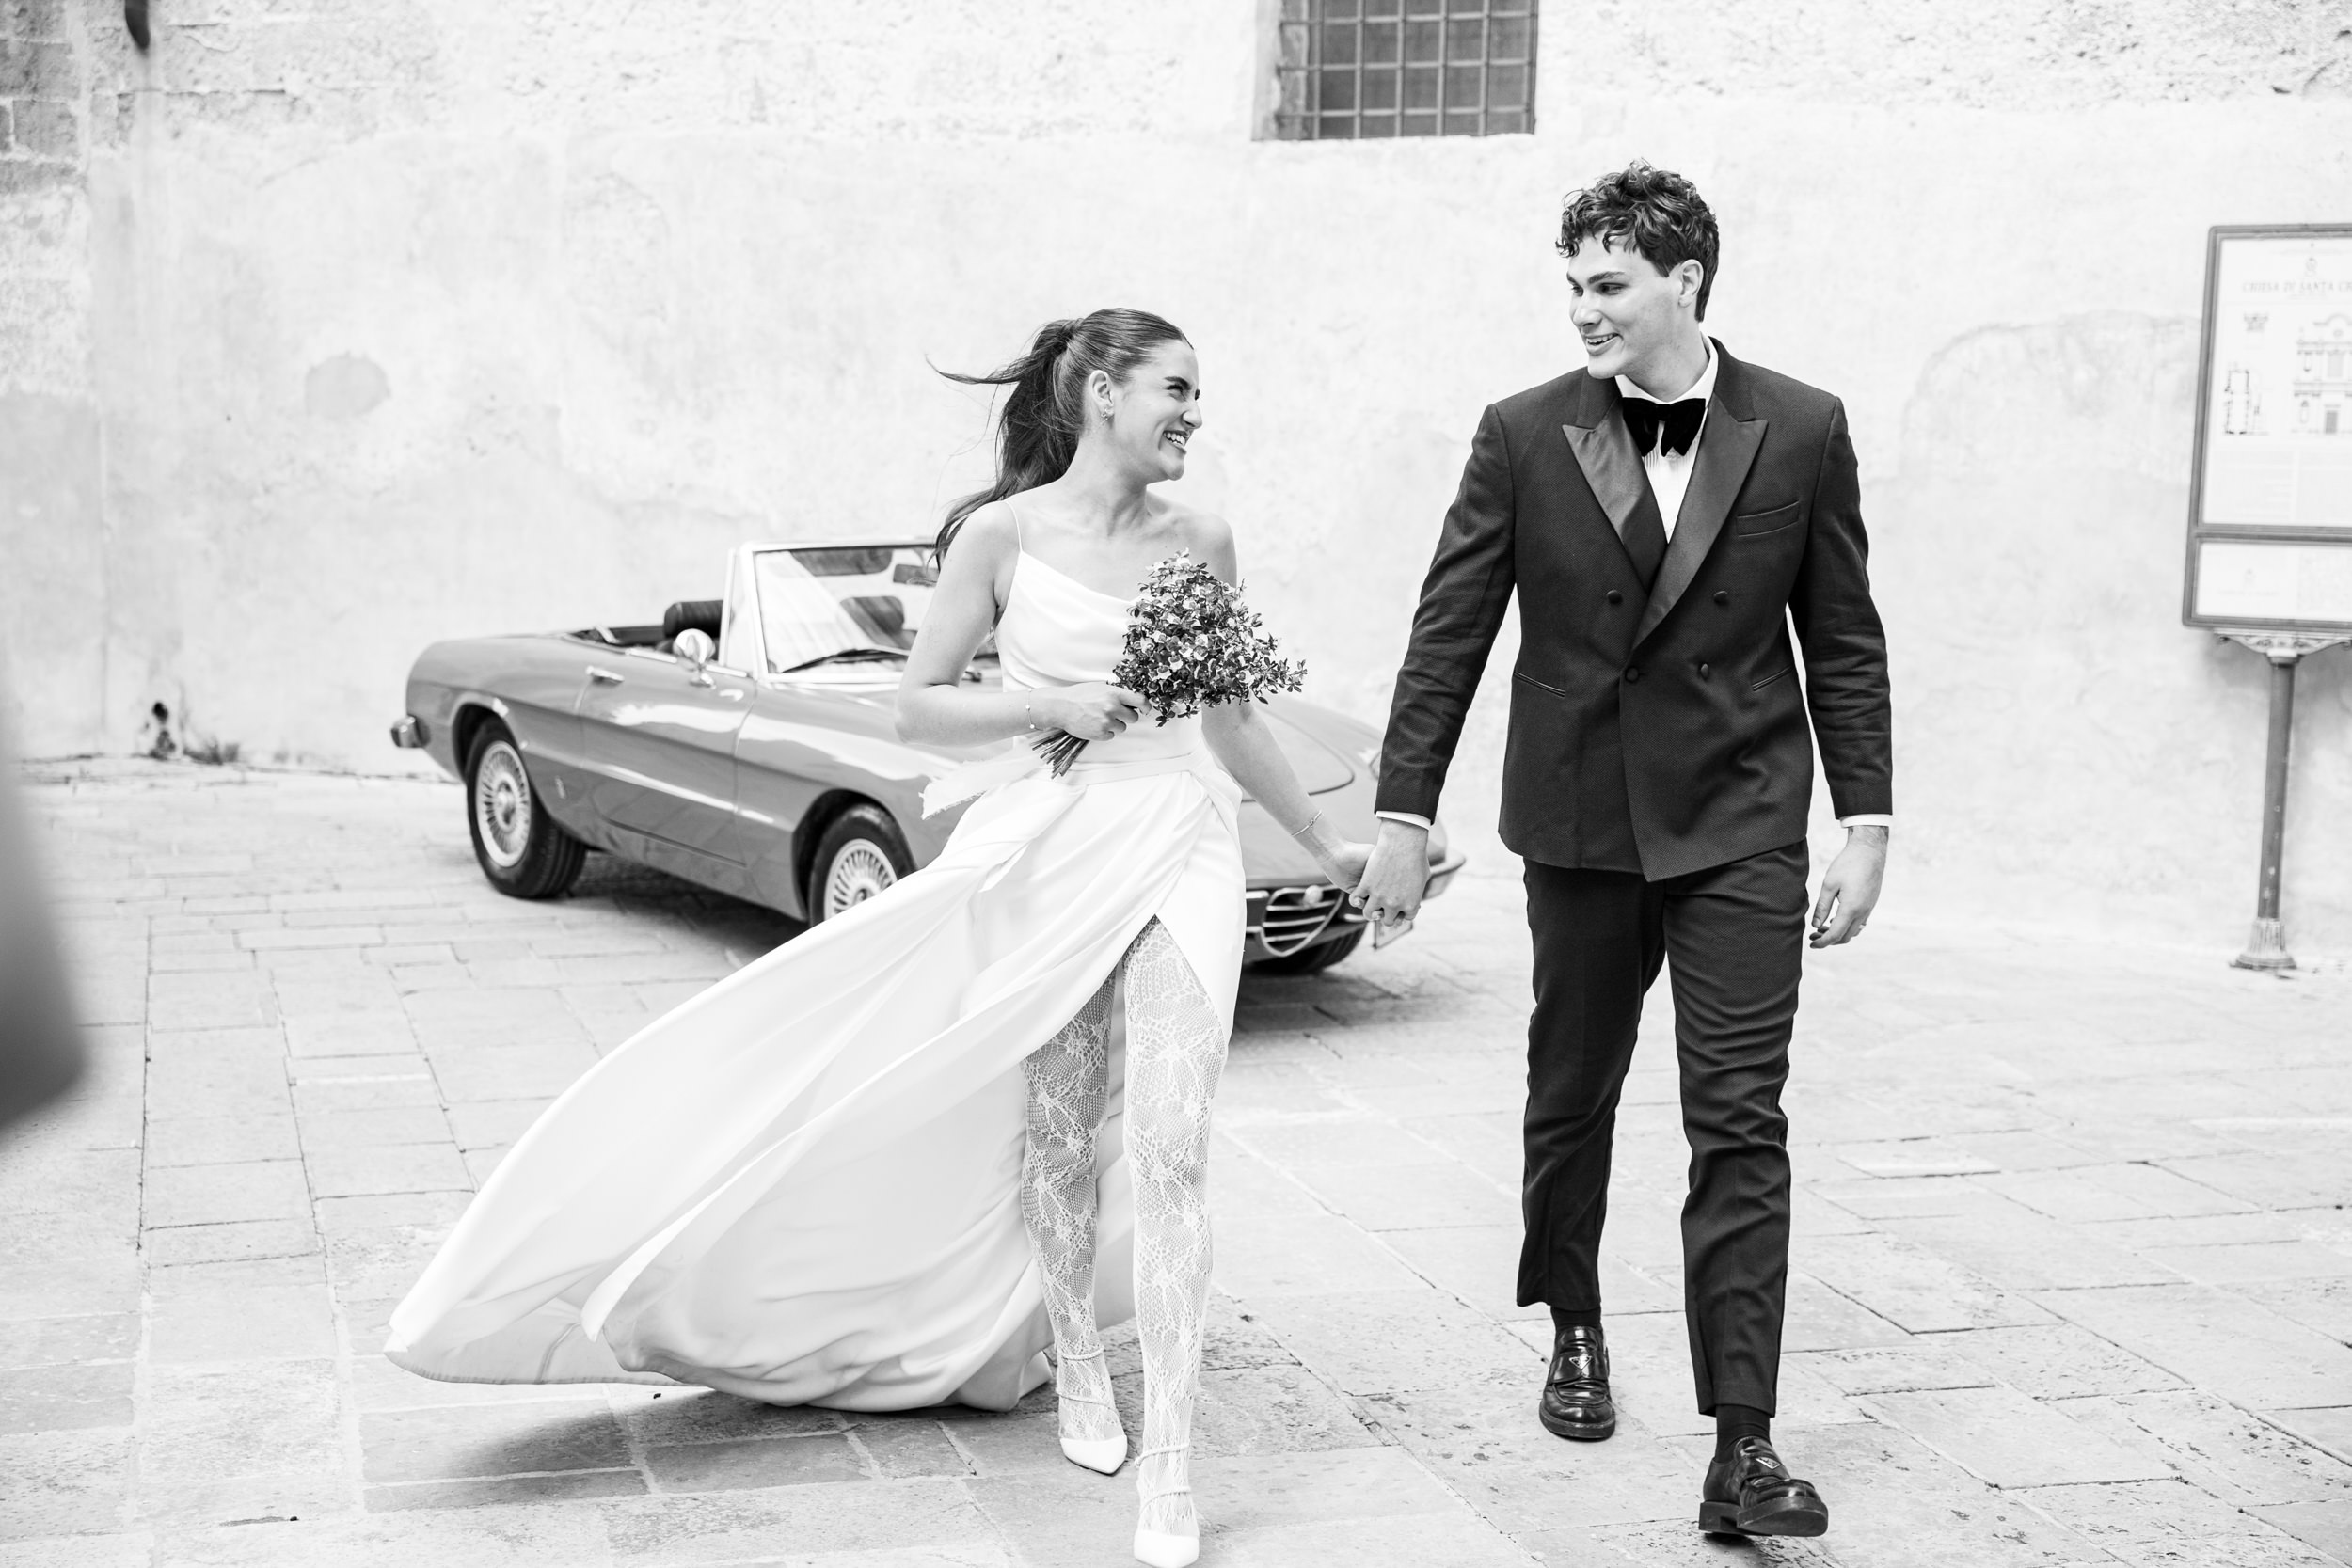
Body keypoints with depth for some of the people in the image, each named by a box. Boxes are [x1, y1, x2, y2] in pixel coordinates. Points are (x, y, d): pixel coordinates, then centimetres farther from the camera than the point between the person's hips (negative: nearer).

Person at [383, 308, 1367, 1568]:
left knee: (1168, 1147, -9)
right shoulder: (1000, 534, -2)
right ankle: (1079, 1370, 34)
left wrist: (1323, 843, 24)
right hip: (1041, 847, -1)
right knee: (1058, 1133, 10)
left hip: (1177, 845, 1)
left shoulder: (1200, 542, 7)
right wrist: (1052, 705, -14)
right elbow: (919, 707, 1)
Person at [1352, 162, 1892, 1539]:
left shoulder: (1801, 430, -1)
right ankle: (1576, 1330, 38)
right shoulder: (1524, 436, -2)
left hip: (1741, 824, -1)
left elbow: (1844, 641, 3)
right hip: (1580, 819, 1)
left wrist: (1868, 821, -1)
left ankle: (1743, 1445, -4)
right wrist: (1405, 813, -3)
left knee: (1742, 1123, -5)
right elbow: (1448, 636, 0)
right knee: (1573, 1093, 14)